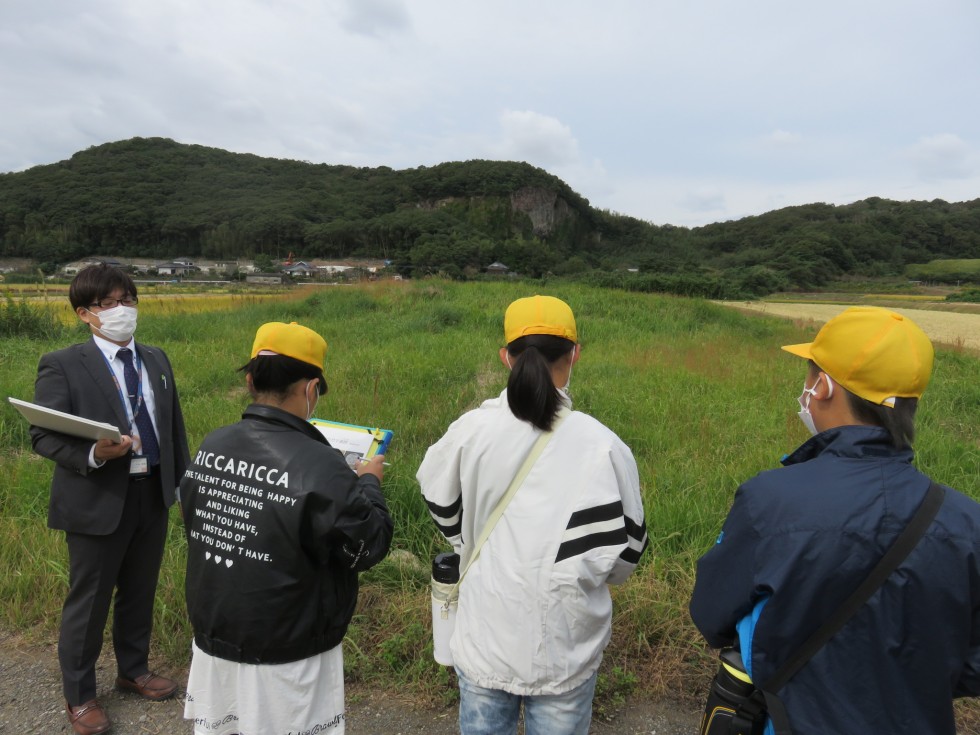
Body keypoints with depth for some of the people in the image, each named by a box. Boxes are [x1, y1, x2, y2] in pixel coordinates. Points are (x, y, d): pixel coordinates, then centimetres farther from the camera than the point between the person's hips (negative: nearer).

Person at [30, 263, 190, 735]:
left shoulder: (156, 360, 8)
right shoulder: (62, 366, -9)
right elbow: (42, 435, -12)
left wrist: (183, 482, 10)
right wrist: (92, 455, -29)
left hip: (153, 496, 5)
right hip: (98, 501, -5)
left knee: (140, 592, 19)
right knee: (89, 601, 10)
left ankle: (133, 670, 42)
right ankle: (78, 695, 32)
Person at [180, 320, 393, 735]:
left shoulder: (210, 447, -6)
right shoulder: (320, 467, -27)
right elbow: (368, 548, -16)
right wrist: (369, 484, 2)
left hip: (213, 642, 6)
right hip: (286, 661, -6)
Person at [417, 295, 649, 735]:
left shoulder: (470, 430, -14)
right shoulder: (602, 446, -19)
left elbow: (441, 503, 3)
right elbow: (624, 548, -10)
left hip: (484, 635, 2)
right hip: (565, 647, -1)